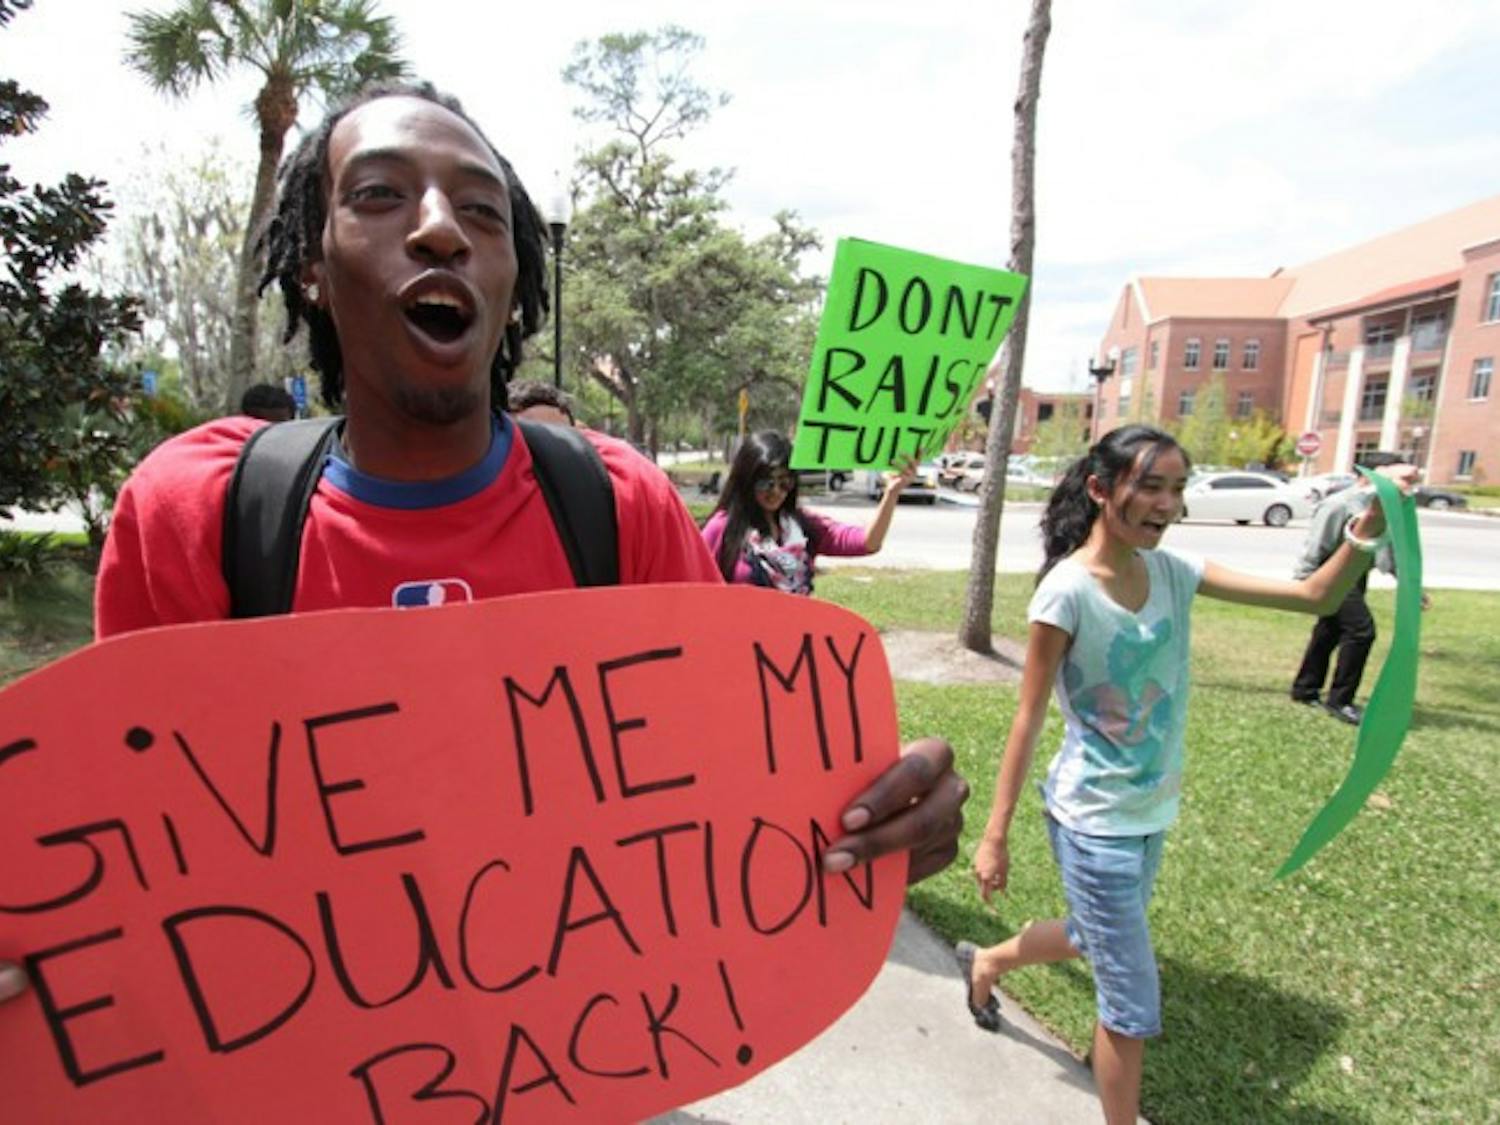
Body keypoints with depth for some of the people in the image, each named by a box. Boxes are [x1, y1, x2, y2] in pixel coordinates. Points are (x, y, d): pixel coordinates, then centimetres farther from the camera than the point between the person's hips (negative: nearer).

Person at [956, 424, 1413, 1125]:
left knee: (1090, 940, 28)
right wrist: (995, 834, -13)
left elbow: (1314, 598, -3)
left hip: (1153, 812, 7)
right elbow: (1029, 719, -17)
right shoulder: (1067, 590, -22)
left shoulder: (1170, 572, -3)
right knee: (1133, 1008, 4)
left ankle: (984, 963, 57)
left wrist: (1368, 528, -20)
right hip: (1095, 824, -7)